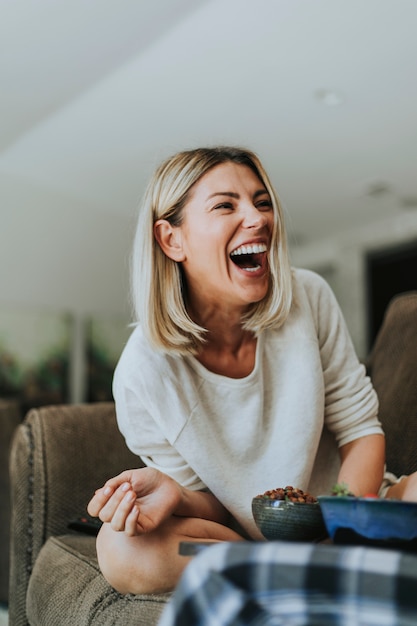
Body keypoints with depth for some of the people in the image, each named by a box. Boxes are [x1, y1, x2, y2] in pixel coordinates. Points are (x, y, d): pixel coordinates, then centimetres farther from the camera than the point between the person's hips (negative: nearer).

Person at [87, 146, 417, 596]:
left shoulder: (307, 297, -12)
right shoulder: (144, 373, -18)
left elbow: (360, 428, -4)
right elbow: (209, 503, -6)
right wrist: (170, 492, -30)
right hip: (236, 539, 1)